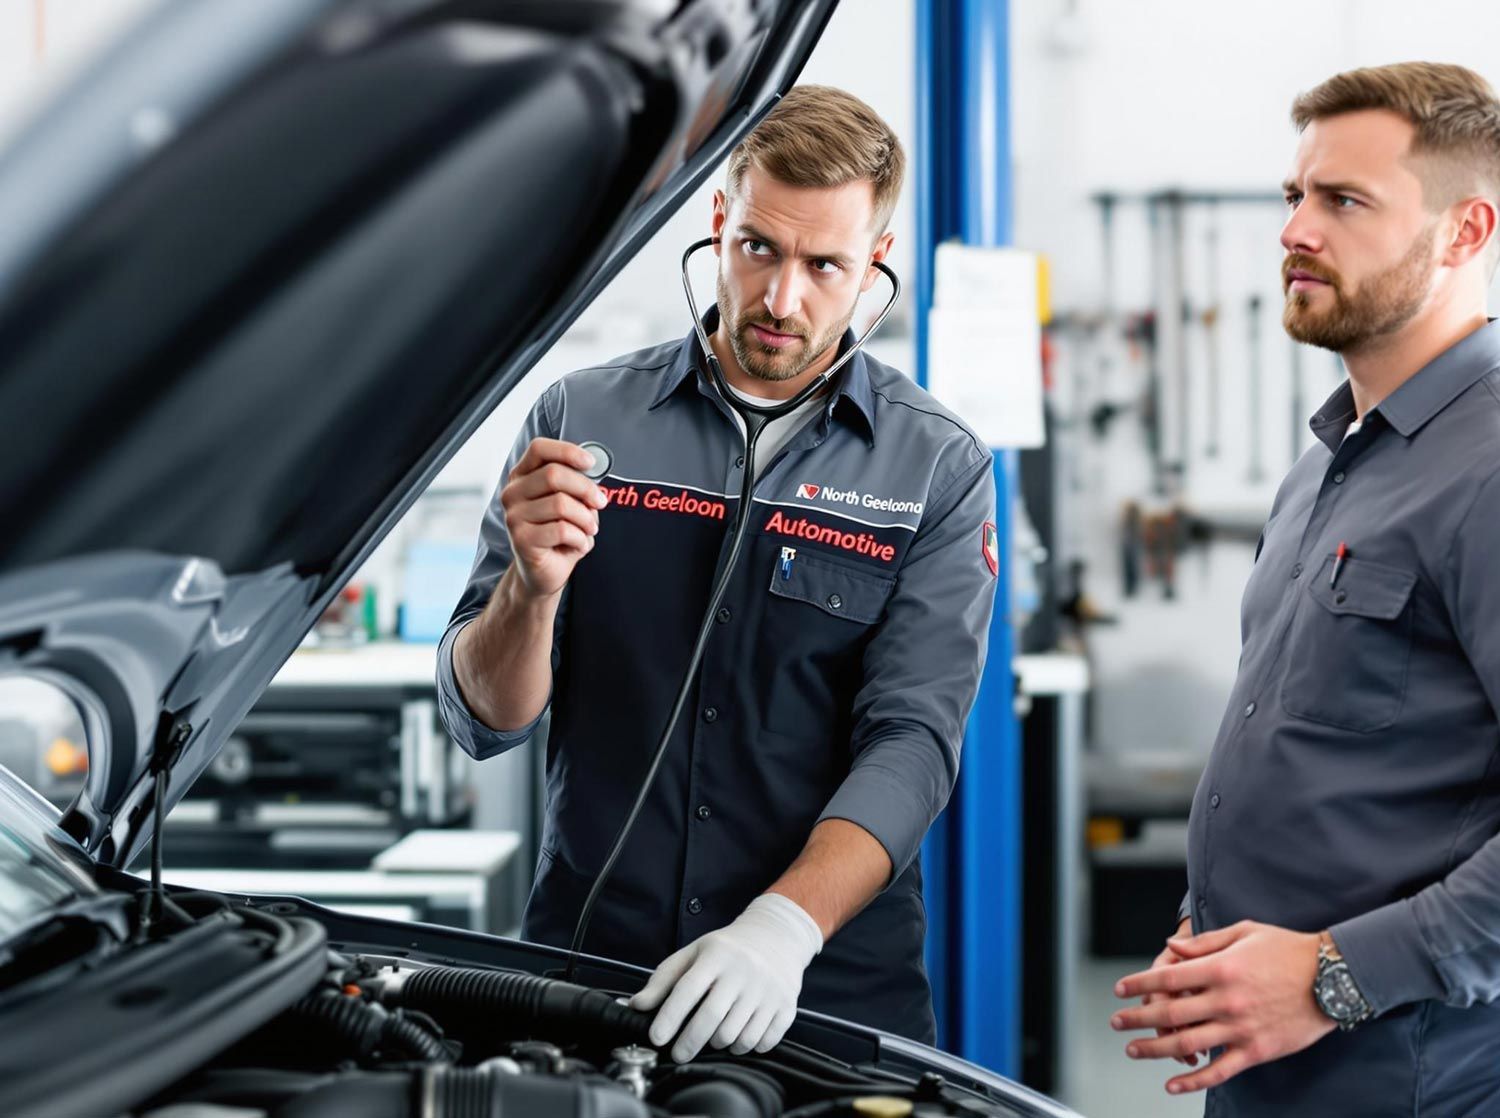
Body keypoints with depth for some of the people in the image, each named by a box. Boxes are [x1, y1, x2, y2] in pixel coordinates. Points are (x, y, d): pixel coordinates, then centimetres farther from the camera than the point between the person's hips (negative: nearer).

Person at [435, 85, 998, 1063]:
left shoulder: (937, 472, -1)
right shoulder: (582, 420, 1)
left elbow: (911, 742, -11)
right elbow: (485, 722, -1)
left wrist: (784, 928, -26)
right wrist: (532, 586, -21)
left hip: (829, 990, -1)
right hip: (584, 960, 1)